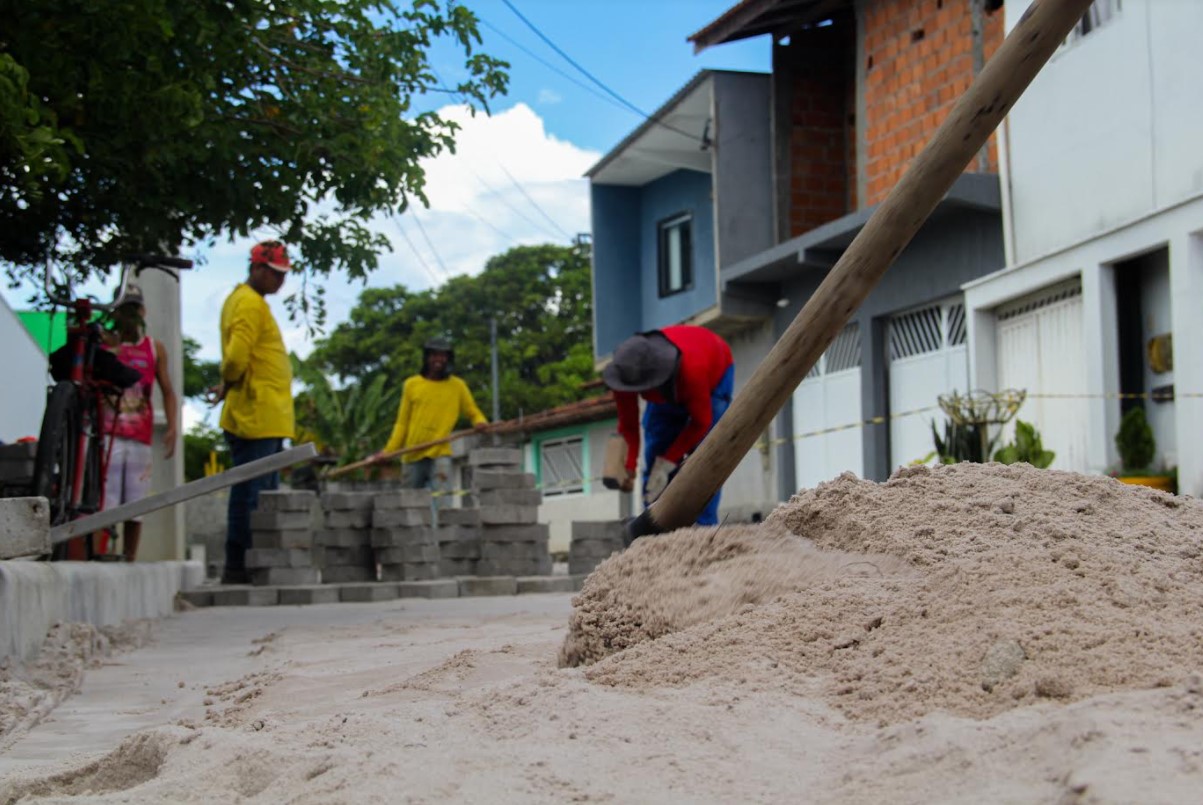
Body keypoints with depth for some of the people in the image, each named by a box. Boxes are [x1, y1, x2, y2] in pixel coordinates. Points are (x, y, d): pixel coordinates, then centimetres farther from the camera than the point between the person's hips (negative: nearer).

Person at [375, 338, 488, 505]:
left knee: (441, 503, -16)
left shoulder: (457, 386, 7)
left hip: (440, 454, -2)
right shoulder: (411, 384, 10)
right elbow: (402, 422, 11)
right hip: (412, 456, 2)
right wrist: (389, 450, 2)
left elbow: (473, 413, 10)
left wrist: (480, 422, -13)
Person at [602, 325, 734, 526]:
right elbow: (628, 425, -20)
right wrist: (628, 468, -31)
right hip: (666, 390, 4)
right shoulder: (626, 373, -34)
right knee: (653, 458, -7)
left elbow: (700, 422, -30)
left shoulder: (692, 370, -46)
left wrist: (667, 462, -30)